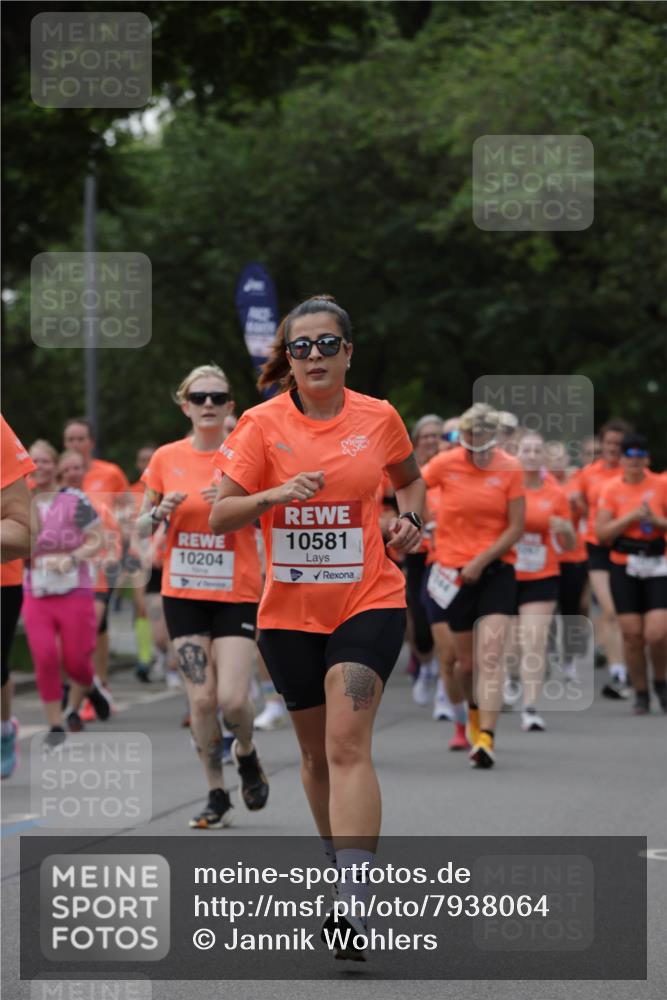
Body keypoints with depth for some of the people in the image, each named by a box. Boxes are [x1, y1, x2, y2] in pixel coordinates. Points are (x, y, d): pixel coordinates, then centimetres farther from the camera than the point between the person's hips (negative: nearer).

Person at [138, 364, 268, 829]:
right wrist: (161, 512, -10)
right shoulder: (166, 459, 3)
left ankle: (246, 753, 22)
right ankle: (217, 797, 12)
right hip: (183, 594, 2)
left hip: (237, 594, -2)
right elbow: (141, 527, 12)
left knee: (232, 698, -11)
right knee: (201, 697, -1)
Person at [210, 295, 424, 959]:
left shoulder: (378, 418, 1)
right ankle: (345, 874, 35)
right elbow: (220, 516, -8)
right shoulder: (263, 424, -3)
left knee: (347, 745, -17)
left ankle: (355, 911, -25)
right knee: (316, 752, 13)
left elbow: (409, 478, 22)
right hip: (289, 611, 2)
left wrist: (410, 518, 2)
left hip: (369, 601, -2)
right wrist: (277, 494, -25)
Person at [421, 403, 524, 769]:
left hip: (495, 571, -1)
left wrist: (481, 561, -11)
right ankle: (474, 710, 39)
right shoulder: (445, 464, -4)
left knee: (490, 656, -15)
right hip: (453, 573, 1)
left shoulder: (510, 469, -4)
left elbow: (516, 528, -4)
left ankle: (485, 738, -21)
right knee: (465, 661, 9)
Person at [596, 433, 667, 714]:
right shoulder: (611, 490, 2)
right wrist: (631, 517, -14)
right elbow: (602, 533, -5)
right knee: (632, 635, -2)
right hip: (624, 567, 1)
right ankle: (641, 694, 14)